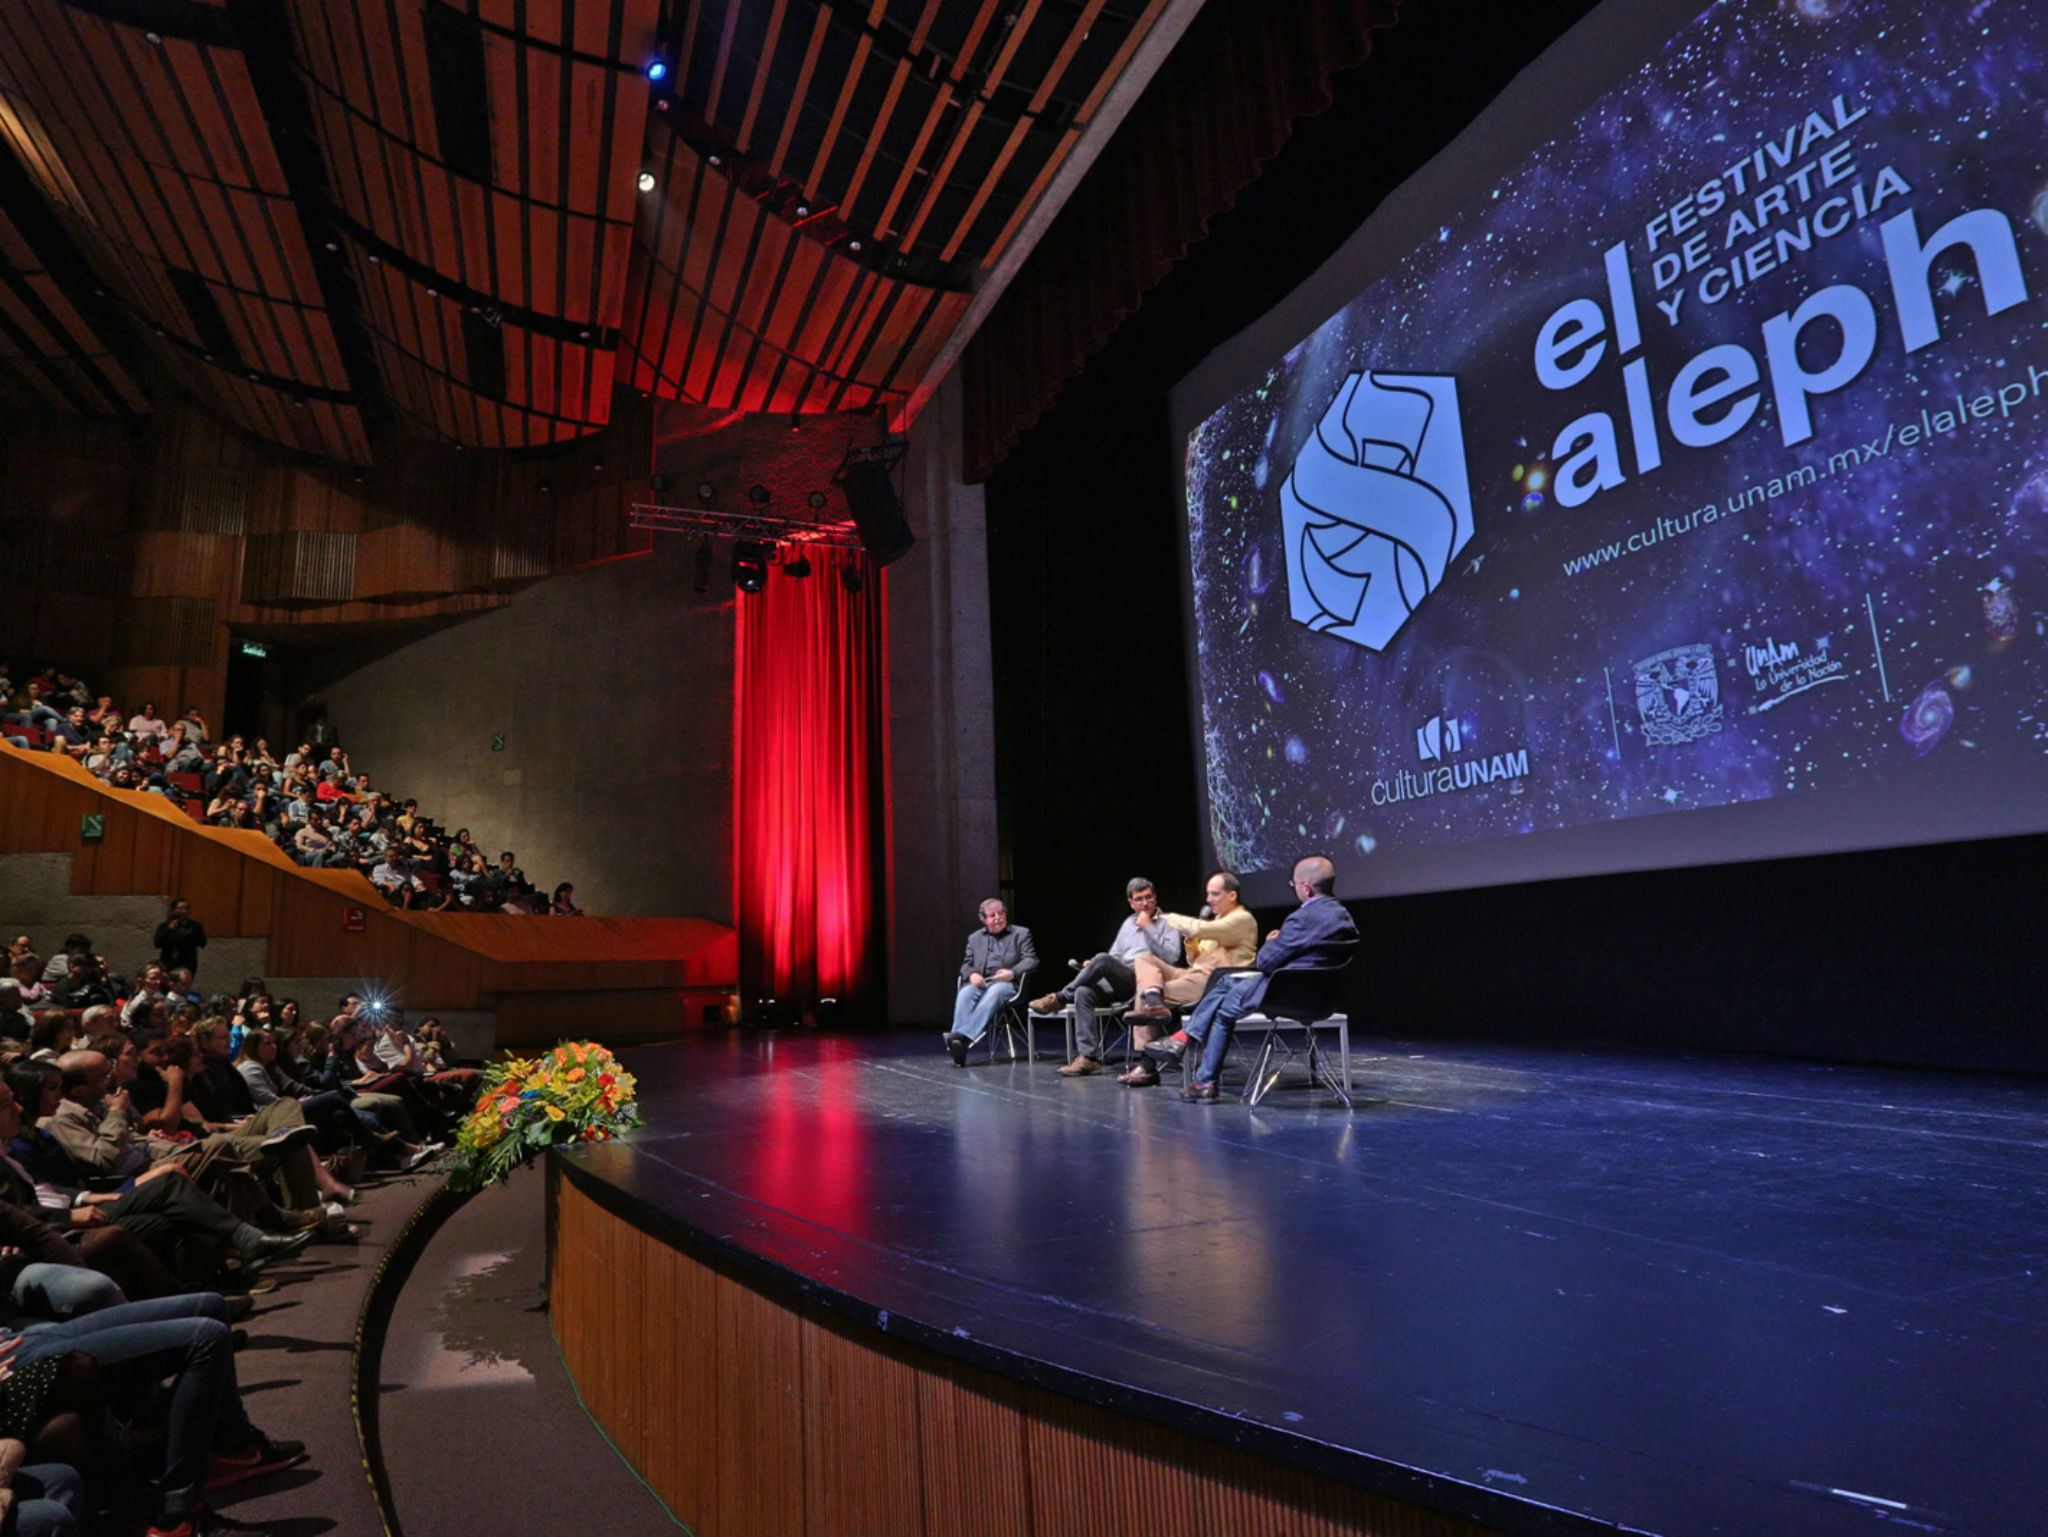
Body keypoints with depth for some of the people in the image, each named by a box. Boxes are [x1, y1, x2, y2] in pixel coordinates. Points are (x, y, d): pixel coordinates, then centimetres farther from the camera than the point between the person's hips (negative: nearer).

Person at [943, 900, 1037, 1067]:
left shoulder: (1021, 934, 14)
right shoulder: (975, 938, 24)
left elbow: (1031, 960, 3)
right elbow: (966, 964, 18)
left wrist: (1013, 973, -16)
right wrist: (972, 974, -8)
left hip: (1007, 984, -3)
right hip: (980, 982, 3)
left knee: (993, 993, -38)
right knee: (964, 994, -31)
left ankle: (964, 1036, -51)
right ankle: (958, 1046, -46)